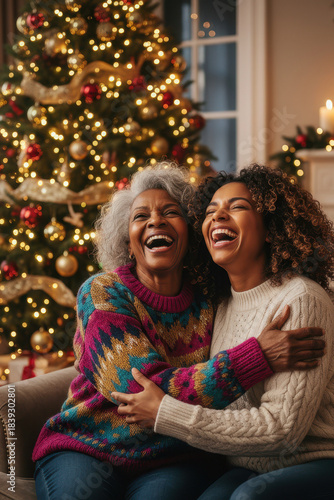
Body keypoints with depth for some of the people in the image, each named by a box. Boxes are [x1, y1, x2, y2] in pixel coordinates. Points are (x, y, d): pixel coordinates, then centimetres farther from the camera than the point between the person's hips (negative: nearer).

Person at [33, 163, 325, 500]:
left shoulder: (207, 304, 1)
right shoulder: (102, 293, -8)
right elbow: (145, 390, -20)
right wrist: (259, 356, -24)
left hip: (173, 460, 2)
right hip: (85, 448, -1)